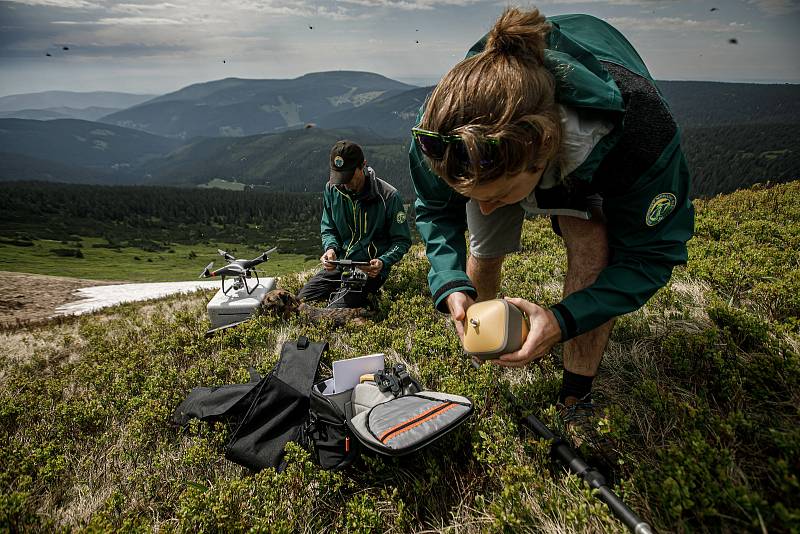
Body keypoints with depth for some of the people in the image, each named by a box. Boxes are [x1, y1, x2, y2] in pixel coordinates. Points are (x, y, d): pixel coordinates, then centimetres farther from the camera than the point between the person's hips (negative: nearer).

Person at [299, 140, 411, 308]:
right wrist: (331, 248, -12)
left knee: (335, 310, -23)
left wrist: (383, 262, -24)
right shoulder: (332, 189, 0)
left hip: (370, 269, -5)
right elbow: (328, 229, 11)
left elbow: (402, 241, -6)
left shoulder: (389, 196, -14)